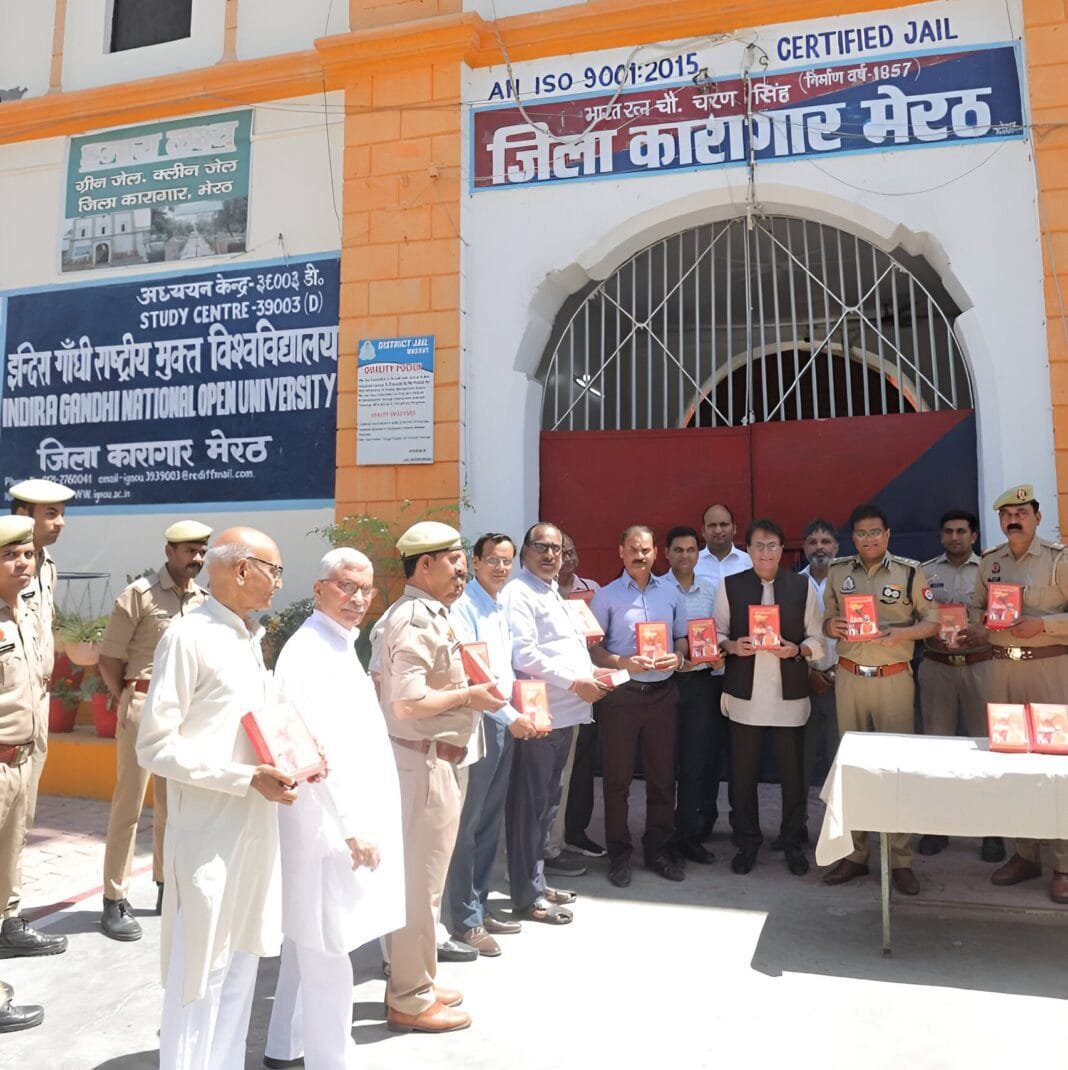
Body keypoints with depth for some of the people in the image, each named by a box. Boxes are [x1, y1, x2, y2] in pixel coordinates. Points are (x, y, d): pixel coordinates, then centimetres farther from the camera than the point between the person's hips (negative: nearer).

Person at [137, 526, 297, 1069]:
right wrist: (246, 778, -20)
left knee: (241, 966, 18)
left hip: (256, 827, 8)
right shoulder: (189, 636, -14)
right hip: (209, 834, -8)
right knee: (200, 973, 4)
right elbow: (154, 745, -16)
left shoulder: (249, 636, 11)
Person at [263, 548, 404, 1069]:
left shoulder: (340, 647, 12)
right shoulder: (309, 652, -18)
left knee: (309, 941, 22)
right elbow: (320, 751, -24)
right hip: (329, 825, -11)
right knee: (326, 952, 1)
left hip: (341, 819, 11)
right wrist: (352, 827, -22)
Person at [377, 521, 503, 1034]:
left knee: (415, 877, 19)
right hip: (423, 761, -10)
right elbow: (408, 702, -27)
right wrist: (469, 695, -17)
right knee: (420, 881, 2)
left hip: (430, 760, 10)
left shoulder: (428, 613, 12)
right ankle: (410, 1000, 17)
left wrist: (468, 689, 7)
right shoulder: (414, 619, -20)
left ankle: (412, 981, 34)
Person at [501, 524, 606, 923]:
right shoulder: (518, 593, -10)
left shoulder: (555, 593, 19)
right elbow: (525, 655, -20)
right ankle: (528, 896, 12)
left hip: (564, 713, 10)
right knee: (530, 804, 1)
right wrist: (575, 682, -16)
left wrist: (591, 672, 8)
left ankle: (537, 882, 31)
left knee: (547, 802, 18)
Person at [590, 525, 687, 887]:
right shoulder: (606, 596, -2)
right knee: (618, 776, 5)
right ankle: (619, 854, 18)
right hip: (620, 694, -3)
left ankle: (658, 849, 26)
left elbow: (682, 638, 14)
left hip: (662, 691, 3)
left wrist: (677, 657, -7)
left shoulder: (671, 593, 9)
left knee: (663, 774, 10)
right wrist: (623, 662, -20)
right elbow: (593, 648, -4)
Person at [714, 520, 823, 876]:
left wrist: (796, 650, -15)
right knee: (743, 772, 6)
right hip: (744, 694, 0)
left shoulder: (803, 586, 3)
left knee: (792, 772, 7)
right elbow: (716, 634, 5)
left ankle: (792, 843, 26)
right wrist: (733, 646, -15)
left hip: (789, 694, 0)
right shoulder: (729, 586, 2)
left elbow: (817, 639, 4)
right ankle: (748, 843, 23)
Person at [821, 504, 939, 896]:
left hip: (893, 678, -3)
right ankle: (854, 853, 20)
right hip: (849, 677, 3)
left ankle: (901, 860, 12)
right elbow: (826, 619, 12)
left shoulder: (909, 571, -2)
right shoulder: (837, 570, 6)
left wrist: (899, 633, -18)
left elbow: (932, 621, -1)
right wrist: (831, 626, -11)